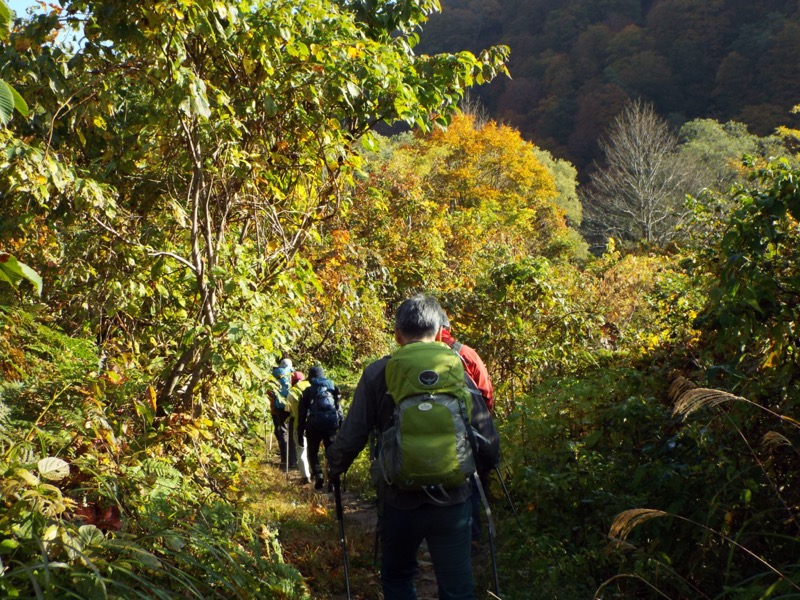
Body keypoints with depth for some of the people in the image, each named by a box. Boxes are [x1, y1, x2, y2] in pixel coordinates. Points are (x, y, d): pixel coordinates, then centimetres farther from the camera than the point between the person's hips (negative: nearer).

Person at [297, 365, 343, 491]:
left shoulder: (308, 391, 8)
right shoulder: (333, 388, 15)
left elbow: (301, 414, 6)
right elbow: (339, 409, 10)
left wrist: (300, 433, 8)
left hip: (314, 425, -2)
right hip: (331, 424, 2)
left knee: (313, 452, 14)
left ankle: (318, 474, -7)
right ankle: (332, 482, 1)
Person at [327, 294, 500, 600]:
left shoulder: (377, 373, -5)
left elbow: (351, 436, -4)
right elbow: (487, 439, -2)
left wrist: (335, 466, 16)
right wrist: (487, 462, 20)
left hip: (400, 499, 0)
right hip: (452, 499, 1)